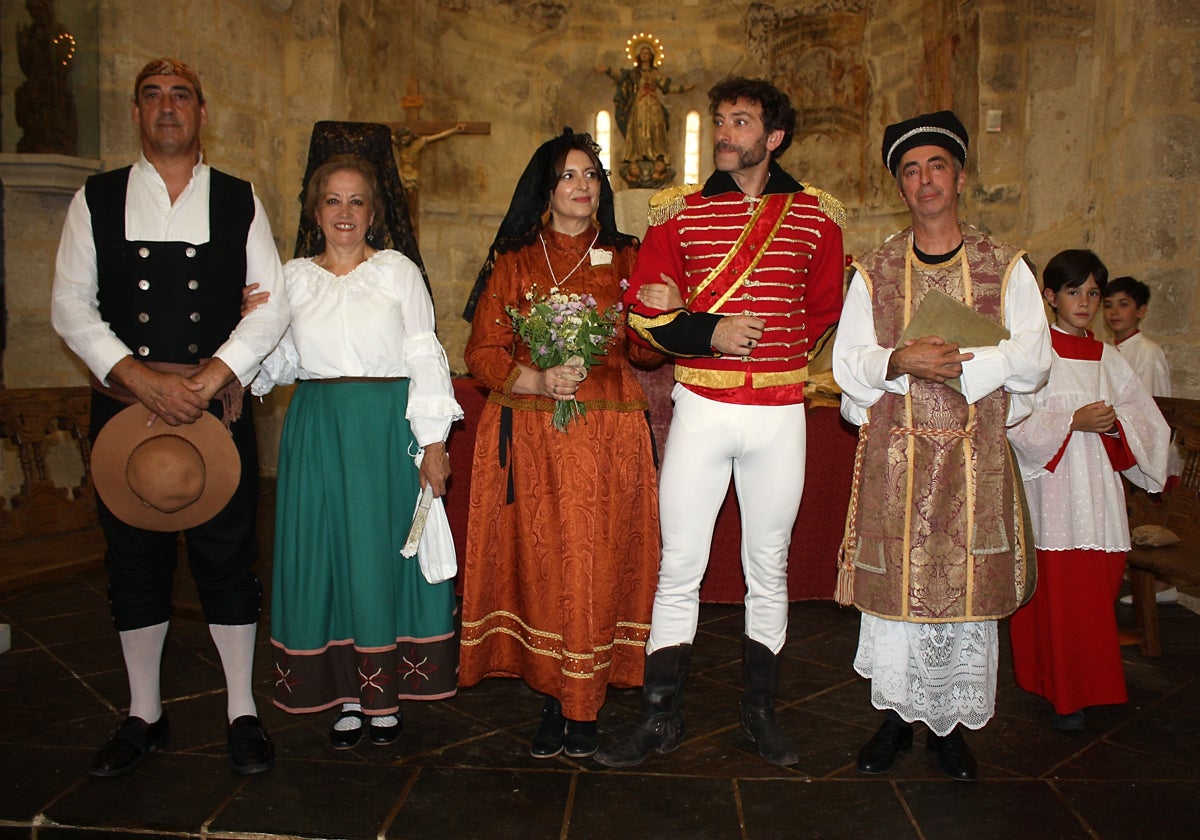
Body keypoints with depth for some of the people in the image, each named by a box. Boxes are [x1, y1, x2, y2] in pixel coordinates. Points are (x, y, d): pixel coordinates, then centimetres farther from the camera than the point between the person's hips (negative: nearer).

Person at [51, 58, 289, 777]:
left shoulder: (240, 201, 7)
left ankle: (243, 713, 18)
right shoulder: (95, 201, 8)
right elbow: (71, 305, 2)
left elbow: (273, 305, -1)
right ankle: (145, 717, 25)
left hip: (218, 405, -1)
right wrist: (142, 378, -13)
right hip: (124, 405, 2)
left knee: (228, 557, 3)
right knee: (134, 561, 9)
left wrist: (207, 381, -13)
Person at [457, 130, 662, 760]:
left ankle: (583, 708, 12)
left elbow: (647, 349, 8)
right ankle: (551, 699, 14)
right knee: (536, 560, -1)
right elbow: (481, 351, 4)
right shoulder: (514, 262, 10)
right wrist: (538, 380, -13)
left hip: (609, 437, 0)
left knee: (597, 561, -2)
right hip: (529, 436, 0)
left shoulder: (624, 260, 12)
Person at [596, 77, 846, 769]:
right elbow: (645, 308, 2)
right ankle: (662, 717, 14)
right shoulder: (681, 211, 5)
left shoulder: (817, 216, 6)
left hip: (780, 412, 1)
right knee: (680, 567, 2)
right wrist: (709, 334, -12)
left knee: (769, 567, 10)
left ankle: (761, 711, 25)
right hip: (702, 407, 0)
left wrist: (781, 348, 7)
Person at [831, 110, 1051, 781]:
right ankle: (898, 716, 20)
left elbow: (1034, 361, -2)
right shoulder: (875, 271, 8)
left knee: (968, 588, 4)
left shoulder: (1006, 266, 6)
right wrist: (899, 362, -19)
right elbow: (848, 361, 1)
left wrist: (945, 364, -15)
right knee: (893, 584, 3)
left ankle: (953, 723, 21)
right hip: (893, 456, 0)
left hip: (976, 456, 0)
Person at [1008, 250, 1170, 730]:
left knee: (1095, 589, 5)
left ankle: (1086, 685, 21)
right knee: (1056, 590, -2)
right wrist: (1072, 422, -18)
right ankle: (1063, 693, 8)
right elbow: (1017, 421, -9)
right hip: (1050, 484, -4)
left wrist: (1114, 421, -6)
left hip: (1098, 487, 5)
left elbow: (1147, 419, 13)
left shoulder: (1108, 359, 14)